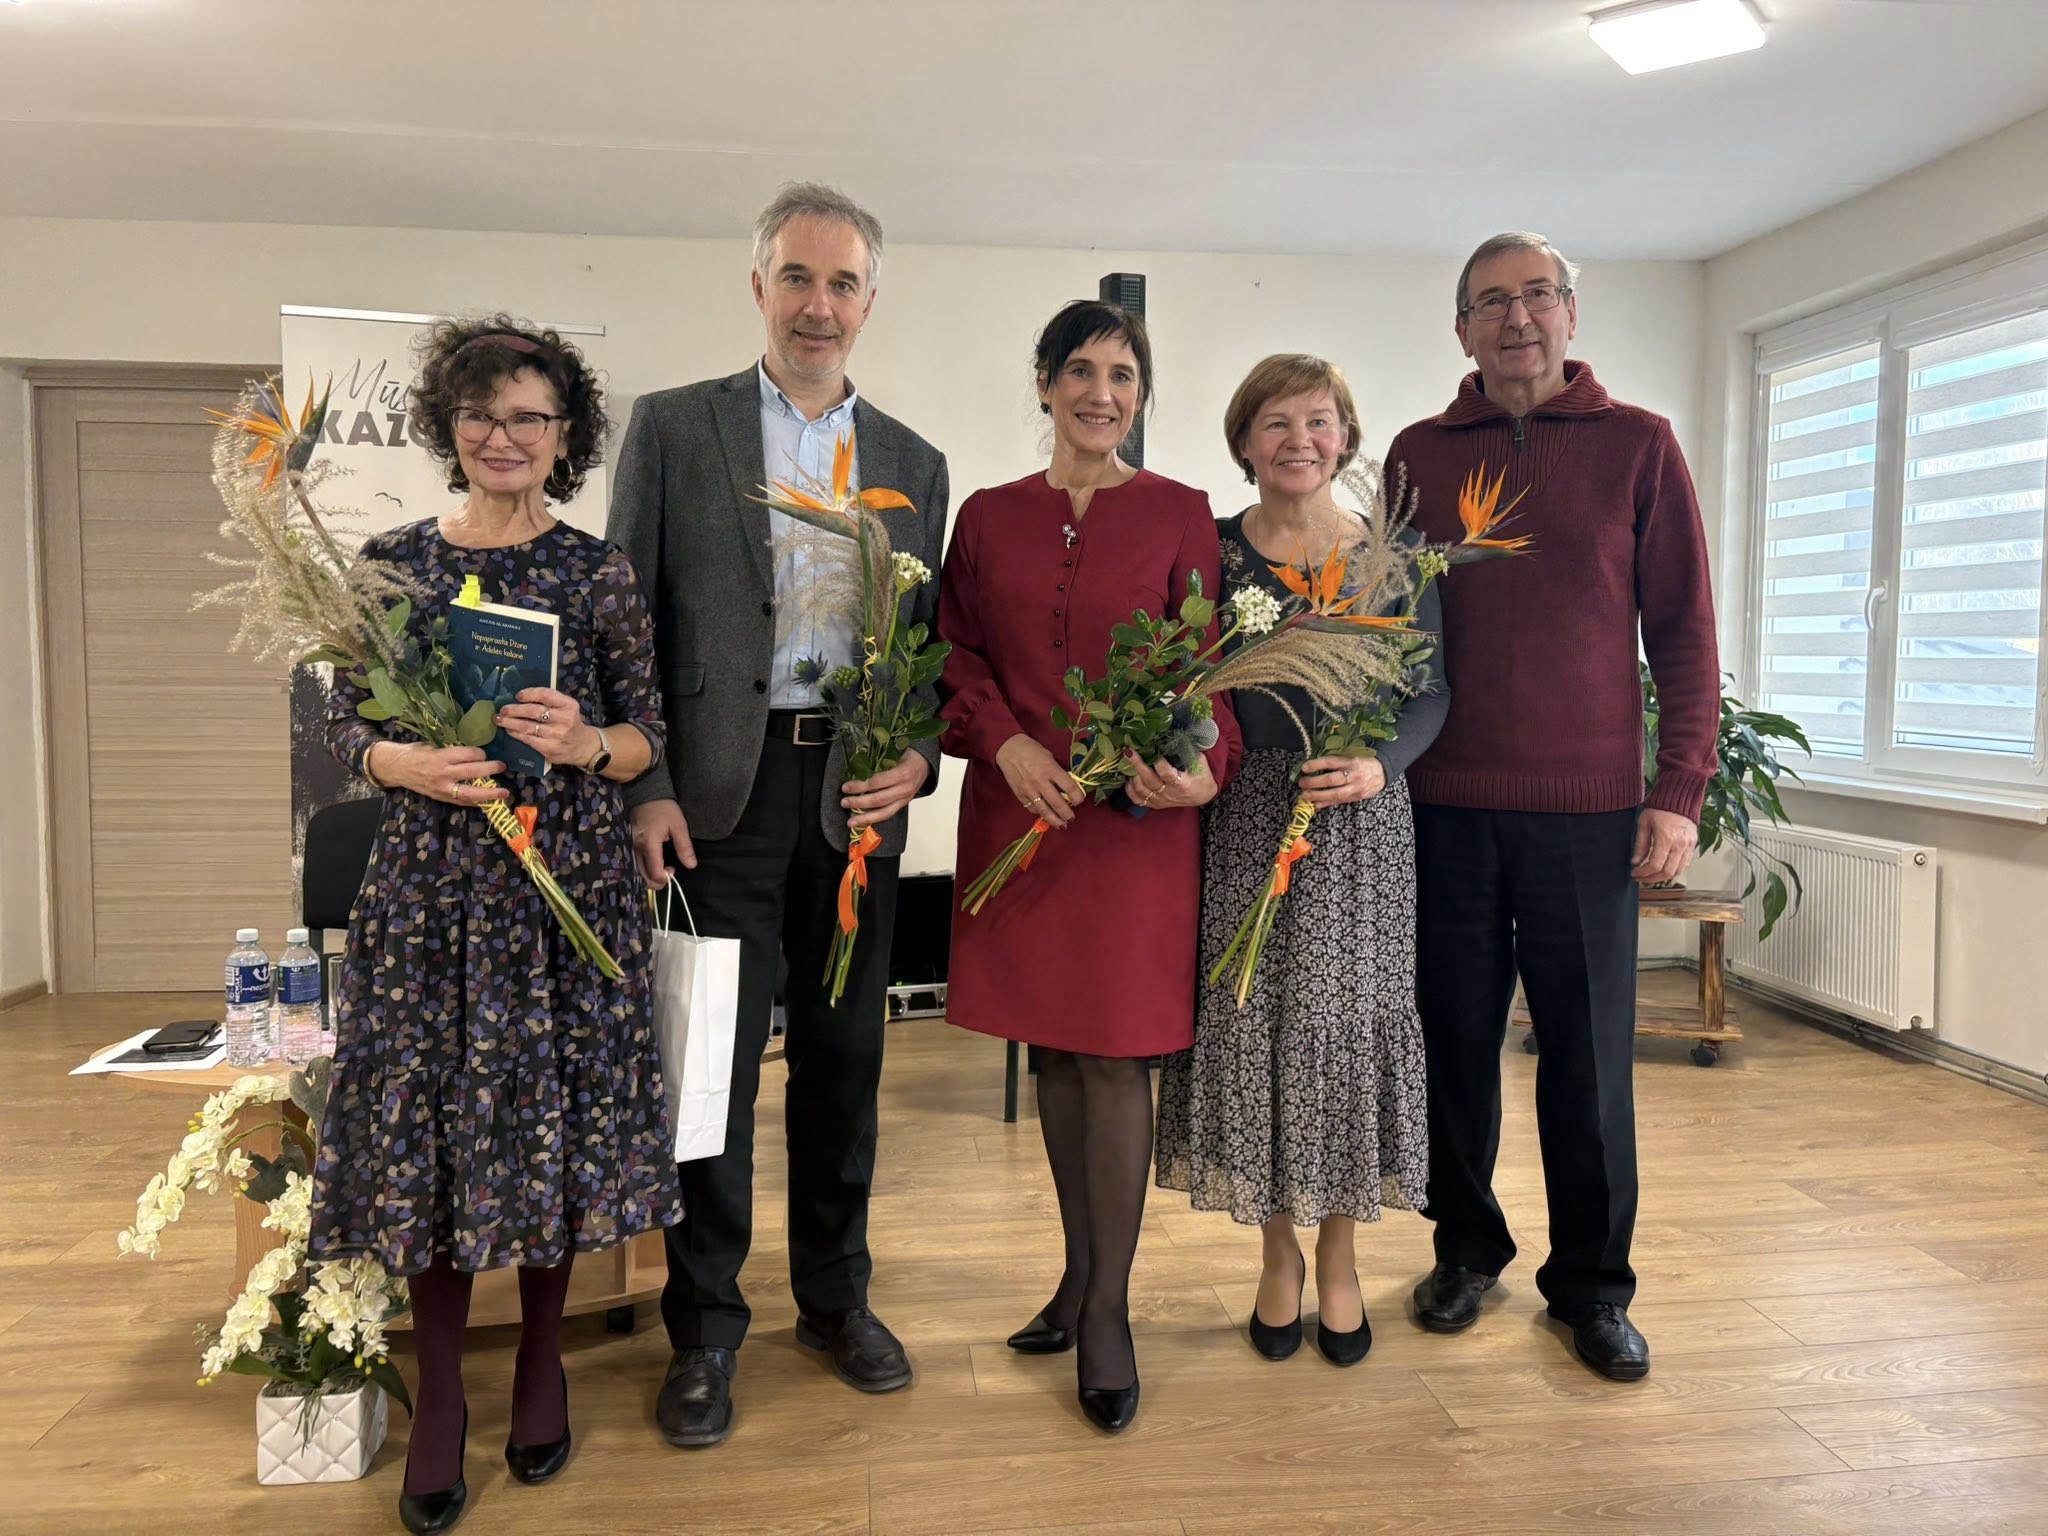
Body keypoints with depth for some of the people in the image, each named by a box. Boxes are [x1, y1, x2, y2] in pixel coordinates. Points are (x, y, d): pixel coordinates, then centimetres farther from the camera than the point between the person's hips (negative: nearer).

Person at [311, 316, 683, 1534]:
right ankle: (441, 1396, 22)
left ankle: (542, 1363, 28)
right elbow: (348, 723, 5)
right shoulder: (391, 562, 4)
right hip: (431, 887, 1)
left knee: (557, 1117, 6)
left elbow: (650, 737, 2)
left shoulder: (601, 572, 1)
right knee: (430, 1122, 4)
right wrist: (412, 764, -15)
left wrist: (588, 743, -19)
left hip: (570, 885, 0)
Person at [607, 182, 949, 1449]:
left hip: (856, 794, 3)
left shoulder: (914, 463, 11)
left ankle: (836, 1295, 30)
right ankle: (705, 1329, 21)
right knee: (714, 1061, 3)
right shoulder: (673, 428, 3)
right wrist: (644, 787, -8)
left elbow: (929, 640, 13)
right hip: (718, 791, -2)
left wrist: (920, 757, -5)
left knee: (844, 1058, 12)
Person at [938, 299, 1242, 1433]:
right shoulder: (988, 517, 9)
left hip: (1135, 816, -3)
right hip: (1018, 807, 3)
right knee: (1050, 1048, 12)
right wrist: (1005, 743, -9)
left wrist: (1205, 766, -19)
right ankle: (1081, 1271, 29)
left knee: (1118, 1056, -1)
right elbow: (958, 651, 8)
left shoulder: (1180, 516, 2)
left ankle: (1107, 1309, 13)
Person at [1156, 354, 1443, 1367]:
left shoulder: (1394, 554, 4)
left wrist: (1379, 763, -14)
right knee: (1248, 1017, 2)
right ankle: (1278, 1253, 21)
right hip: (1244, 818, 0)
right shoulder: (1213, 550, 4)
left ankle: (1338, 1257, 21)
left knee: (1350, 1016, 2)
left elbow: (1432, 692, 4)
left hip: (1357, 818, 0)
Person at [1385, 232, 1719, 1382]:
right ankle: (1467, 1251, 27)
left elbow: (1686, 630, 2)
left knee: (1590, 1057, 5)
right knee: (1457, 1042, 9)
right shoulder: (1419, 455, 9)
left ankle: (1593, 1283, 22)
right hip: (1446, 805, 2)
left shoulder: (1639, 445, 4)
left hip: (1588, 809, -1)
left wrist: (1681, 791, -4)